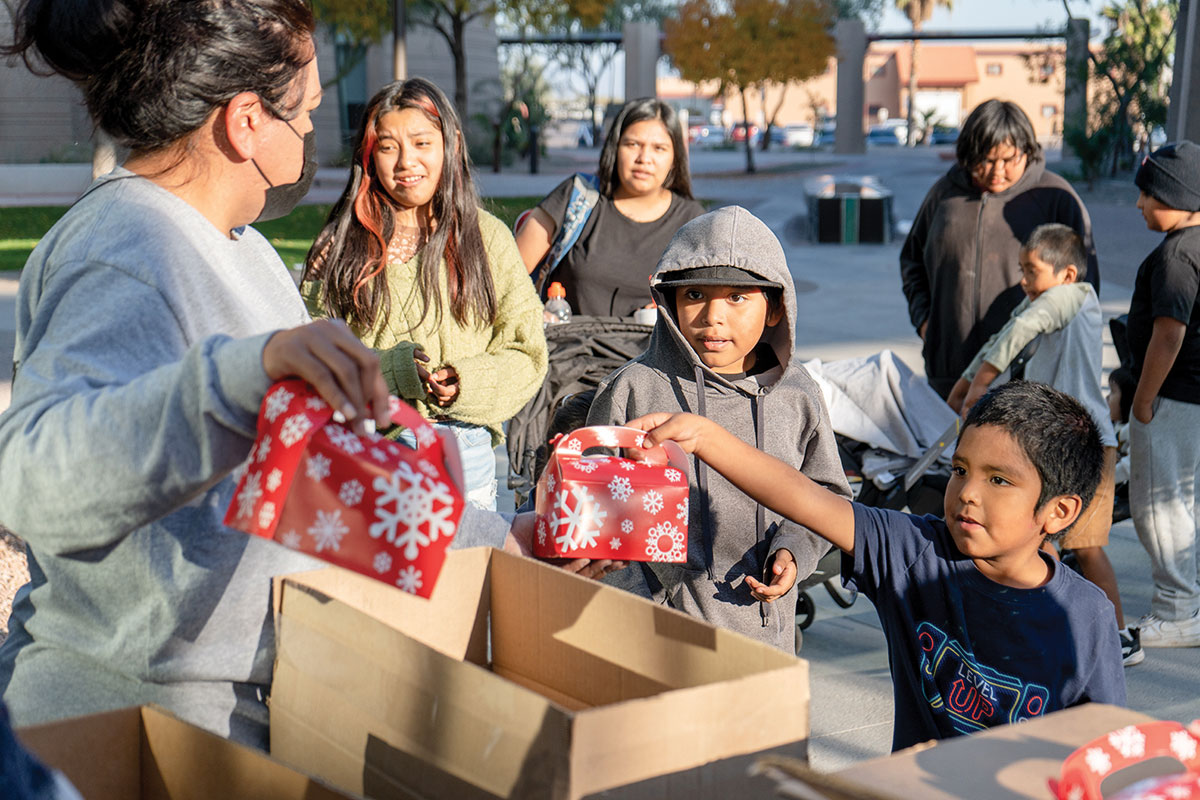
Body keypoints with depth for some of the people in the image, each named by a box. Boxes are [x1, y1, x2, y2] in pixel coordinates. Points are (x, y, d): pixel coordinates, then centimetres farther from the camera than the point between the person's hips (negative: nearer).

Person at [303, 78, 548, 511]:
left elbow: (526, 354, 5)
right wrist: (395, 368, -15)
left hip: (465, 451, 1)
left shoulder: (488, 236, 5)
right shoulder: (342, 243, 4)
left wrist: (467, 383, -14)